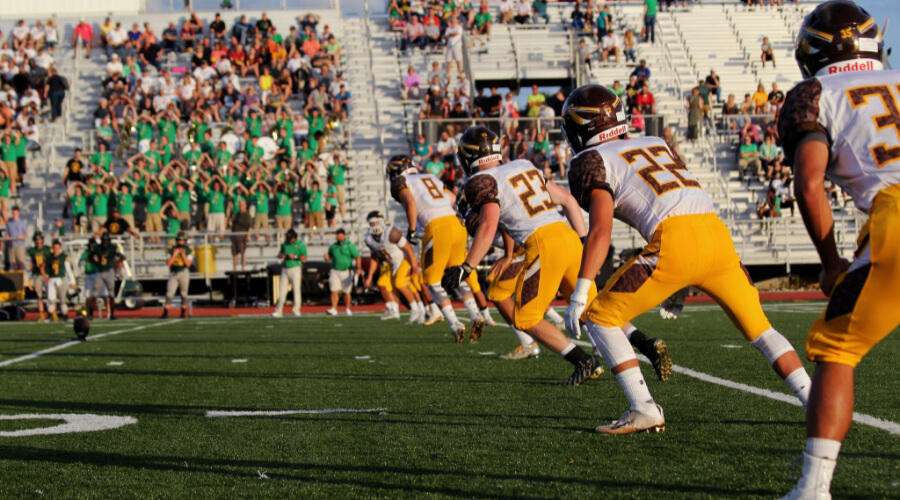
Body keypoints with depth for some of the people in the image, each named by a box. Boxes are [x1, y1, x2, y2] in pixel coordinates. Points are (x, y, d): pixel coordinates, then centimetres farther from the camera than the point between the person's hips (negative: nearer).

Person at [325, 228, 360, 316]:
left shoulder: (350, 245, -2)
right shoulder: (333, 246, 10)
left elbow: (357, 257, -5)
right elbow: (329, 257, 20)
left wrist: (359, 268, -17)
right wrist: (326, 257, -4)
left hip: (346, 272, -2)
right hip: (335, 272, 3)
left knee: (346, 292, 5)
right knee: (334, 291, -10)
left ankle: (347, 309, 20)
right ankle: (334, 309, -14)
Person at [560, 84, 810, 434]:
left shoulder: (592, 161, 9)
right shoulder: (656, 144, 30)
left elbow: (601, 230, -4)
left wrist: (580, 292, -7)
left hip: (675, 242, -6)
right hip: (718, 234, 6)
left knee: (600, 317, 7)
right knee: (758, 326, 21)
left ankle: (644, 410, -1)